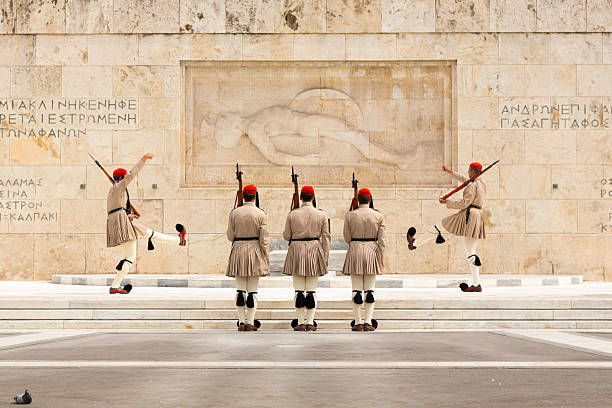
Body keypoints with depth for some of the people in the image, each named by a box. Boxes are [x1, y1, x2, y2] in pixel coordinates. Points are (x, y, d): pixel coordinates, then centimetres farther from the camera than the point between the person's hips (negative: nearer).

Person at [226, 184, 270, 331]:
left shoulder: (234, 213, -1)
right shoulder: (261, 214, -5)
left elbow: (230, 235, 2)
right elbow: (264, 239, -6)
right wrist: (267, 259, -1)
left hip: (238, 250, 1)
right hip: (255, 251, -1)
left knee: (240, 290, 7)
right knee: (253, 290, 3)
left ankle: (242, 322, 5)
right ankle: (250, 323, 1)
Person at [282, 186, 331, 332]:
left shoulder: (292, 214, -2)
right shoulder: (321, 215, 0)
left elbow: (287, 236, 3)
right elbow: (326, 237, 0)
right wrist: (325, 256, 6)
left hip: (297, 250, 0)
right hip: (314, 251, 0)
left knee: (298, 290, 4)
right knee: (311, 290, 4)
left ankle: (300, 323, 3)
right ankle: (310, 323, 4)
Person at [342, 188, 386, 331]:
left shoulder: (350, 215, -2)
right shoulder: (379, 216, -2)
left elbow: (347, 237, 3)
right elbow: (382, 240, -3)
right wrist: (382, 258, 2)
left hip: (355, 251, 0)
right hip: (372, 251, 0)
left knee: (356, 289, 3)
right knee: (370, 289, 6)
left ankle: (358, 322, 2)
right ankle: (368, 322, 3)